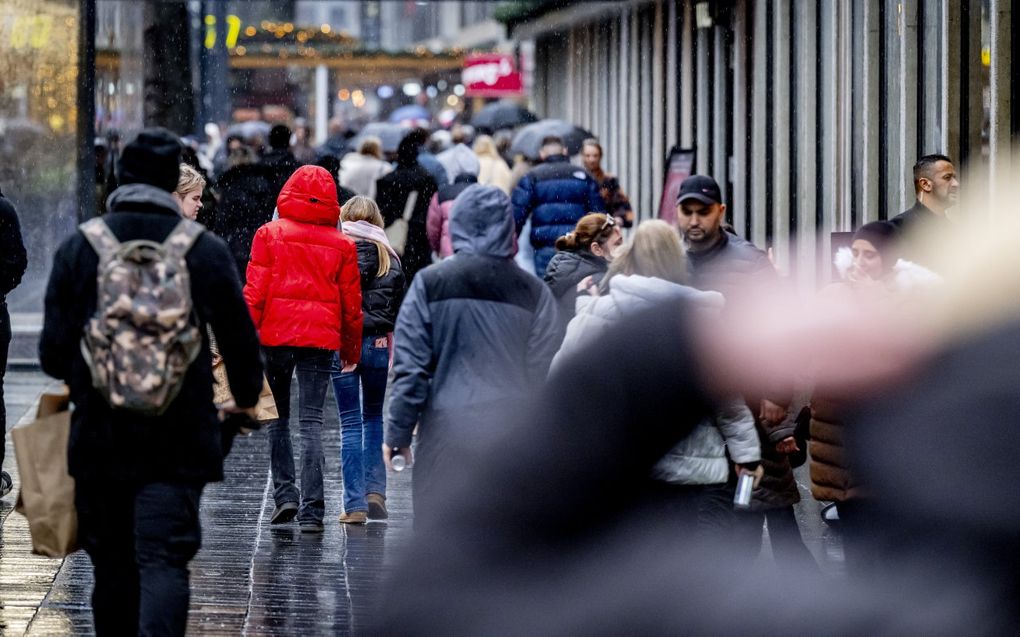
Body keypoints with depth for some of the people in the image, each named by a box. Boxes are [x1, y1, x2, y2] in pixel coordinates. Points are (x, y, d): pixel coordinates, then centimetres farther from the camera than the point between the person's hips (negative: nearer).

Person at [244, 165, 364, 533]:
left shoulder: (269, 235, -2)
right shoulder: (341, 244, 3)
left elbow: (254, 292, -4)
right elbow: (351, 302, 8)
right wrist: (351, 351, 18)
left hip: (276, 335, -1)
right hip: (321, 337, 1)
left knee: (278, 418, 15)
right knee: (311, 422, 0)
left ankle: (285, 493, 4)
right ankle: (311, 510, -6)